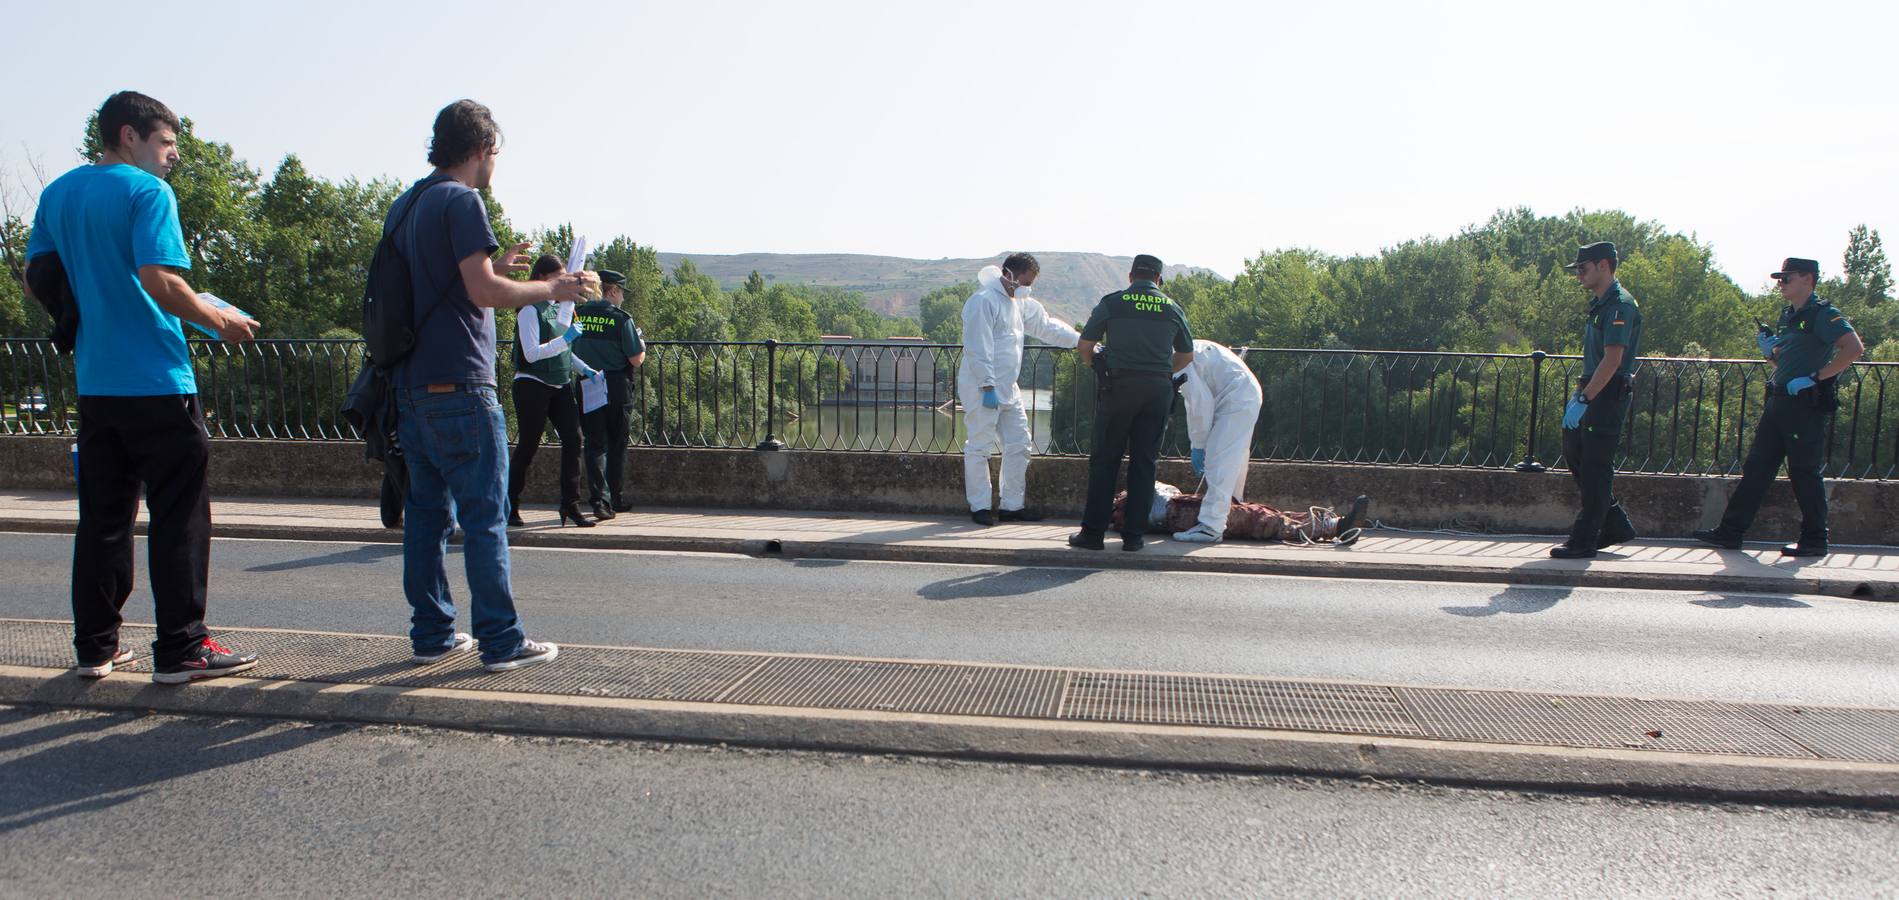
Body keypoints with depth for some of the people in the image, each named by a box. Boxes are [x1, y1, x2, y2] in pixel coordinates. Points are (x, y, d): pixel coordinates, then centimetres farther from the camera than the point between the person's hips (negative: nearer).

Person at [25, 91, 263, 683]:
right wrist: (218, 320, -7)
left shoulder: (57, 194, 14)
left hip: (95, 382, 7)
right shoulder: (147, 191, -9)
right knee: (180, 515, -2)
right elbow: (160, 280, -20)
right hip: (157, 381, -7)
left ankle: (95, 646, 18)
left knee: (103, 516, 13)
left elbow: (36, 279, 18)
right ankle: (181, 649, 0)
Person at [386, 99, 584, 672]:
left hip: (411, 384, 9)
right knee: (485, 517, -4)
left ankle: (432, 634, 17)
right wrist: (548, 290, -5)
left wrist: (493, 268, 23)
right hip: (458, 386, -9)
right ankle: (502, 641, 0)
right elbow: (482, 290, -18)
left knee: (426, 512, 11)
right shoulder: (461, 201, -9)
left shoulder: (404, 205, 18)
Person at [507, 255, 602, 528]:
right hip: (532, 384, -7)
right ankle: (509, 507, 12)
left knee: (573, 438, -6)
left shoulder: (561, 307, 14)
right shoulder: (529, 310, -9)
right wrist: (565, 339, -25)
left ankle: (570, 505, -4)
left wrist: (585, 369, 9)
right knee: (528, 445, -1)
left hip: (560, 385, 7)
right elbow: (531, 353, -18)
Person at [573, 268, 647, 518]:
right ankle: (616, 499, 20)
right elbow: (636, 359, -11)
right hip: (616, 390, -3)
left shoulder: (579, 315, 2)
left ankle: (599, 500, -8)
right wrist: (642, 344, 10)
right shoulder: (621, 319, -10)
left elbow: (570, 353, 11)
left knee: (595, 444, 4)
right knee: (617, 445, 11)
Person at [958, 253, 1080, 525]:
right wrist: (988, 386, -21)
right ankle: (980, 507, 7)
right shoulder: (984, 300, -15)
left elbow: (1047, 326, 22)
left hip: (1007, 388, 9)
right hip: (982, 388, -9)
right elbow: (977, 348, -19)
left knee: (1018, 445, 9)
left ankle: (1013, 505, 17)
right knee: (980, 447, -2)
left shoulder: (1021, 303, 14)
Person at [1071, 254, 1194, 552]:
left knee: (1104, 460, 3)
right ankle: (1134, 535, 7)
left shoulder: (1112, 303, 1)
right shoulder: (1171, 308, 10)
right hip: (1159, 390, 2)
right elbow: (1187, 355, 19)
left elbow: (1084, 345, 0)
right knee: (1144, 463, 7)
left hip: (1119, 386, -2)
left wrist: (1095, 365, 20)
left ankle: (1093, 532, 2)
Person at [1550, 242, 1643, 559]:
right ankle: (1616, 525, 22)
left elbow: (1612, 360, -22)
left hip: (1609, 396, -10)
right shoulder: (1600, 304, 17)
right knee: (1574, 453, 13)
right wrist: (1579, 392, 15)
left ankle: (1583, 541, 1)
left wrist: (1584, 400, -23)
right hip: (1593, 392, 10)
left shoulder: (1620, 305, -15)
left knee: (1595, 467, -5)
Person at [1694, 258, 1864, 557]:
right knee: (1756, 467, 7)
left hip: (1806, 404, -9)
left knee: (1804, 472, -3)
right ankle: (1730, 531, 10)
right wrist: (1769, 351, 7)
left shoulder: (1823, 314, -10)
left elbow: (1854, 349, -23)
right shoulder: (1788, 315, 17)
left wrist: (1817, 377, -22)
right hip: (1779, 401, 9)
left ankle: (1814, 540, 8)